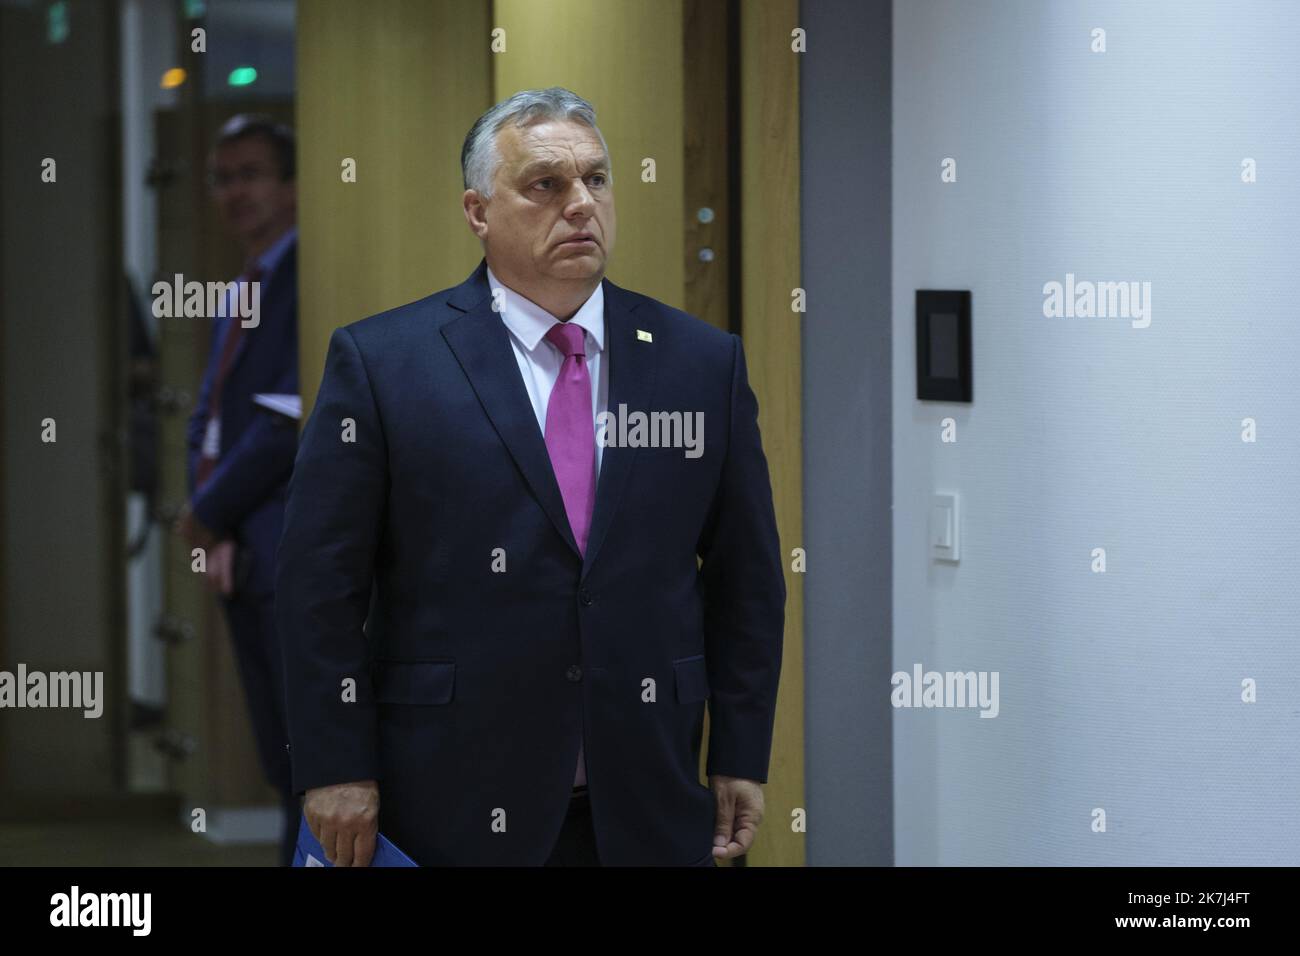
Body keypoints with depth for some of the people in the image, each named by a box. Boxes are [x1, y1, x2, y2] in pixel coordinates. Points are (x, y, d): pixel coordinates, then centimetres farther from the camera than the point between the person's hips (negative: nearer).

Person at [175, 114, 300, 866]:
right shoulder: (241, 294, 21)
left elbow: (298, 413, -17)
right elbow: (208, 422, 21)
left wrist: (212, 510, -8)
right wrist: (214, 534, 5)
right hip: (242, 557, 9)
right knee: (284, 769, 10)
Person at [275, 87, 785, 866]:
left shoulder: (702, 361, 7)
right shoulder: (381, 362, -1)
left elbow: (746, 578, 9)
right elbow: (322, 582, -3)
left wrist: (742, 761, 5)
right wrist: (336, 771, -7)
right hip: (453, 805, -2)